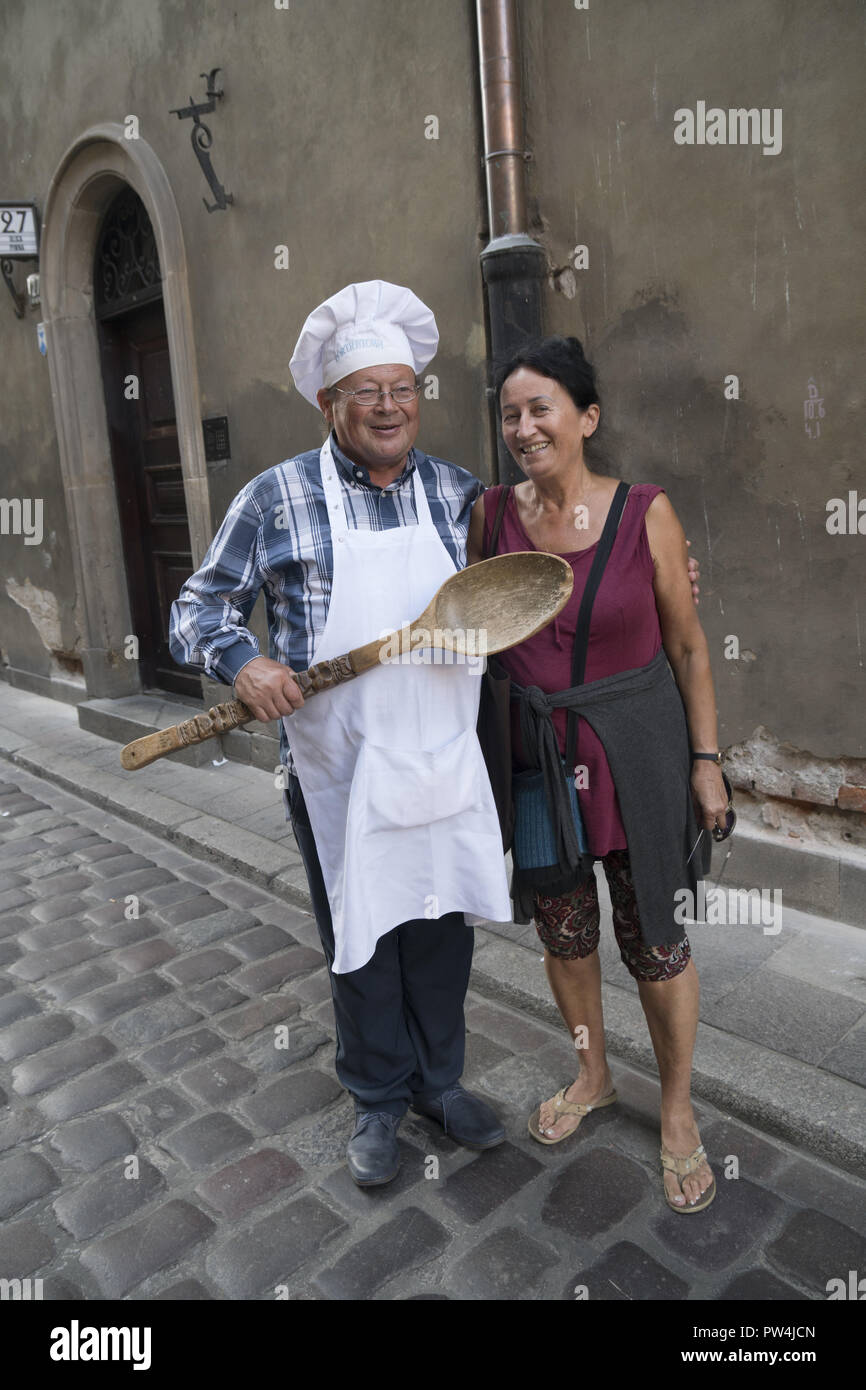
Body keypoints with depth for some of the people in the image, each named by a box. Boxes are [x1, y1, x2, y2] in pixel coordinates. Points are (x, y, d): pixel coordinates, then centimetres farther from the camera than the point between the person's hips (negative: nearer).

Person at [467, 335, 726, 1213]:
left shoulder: (645, 513, -10)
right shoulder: (492, 514, -2)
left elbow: (687, 644, -4)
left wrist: (706, 760, -6)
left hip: (635, 753, -3)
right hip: (534, 754, 3)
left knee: (652, 935, 8)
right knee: (560, 927, 17)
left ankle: (677, 1112, 34)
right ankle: (592, 1077, 44)